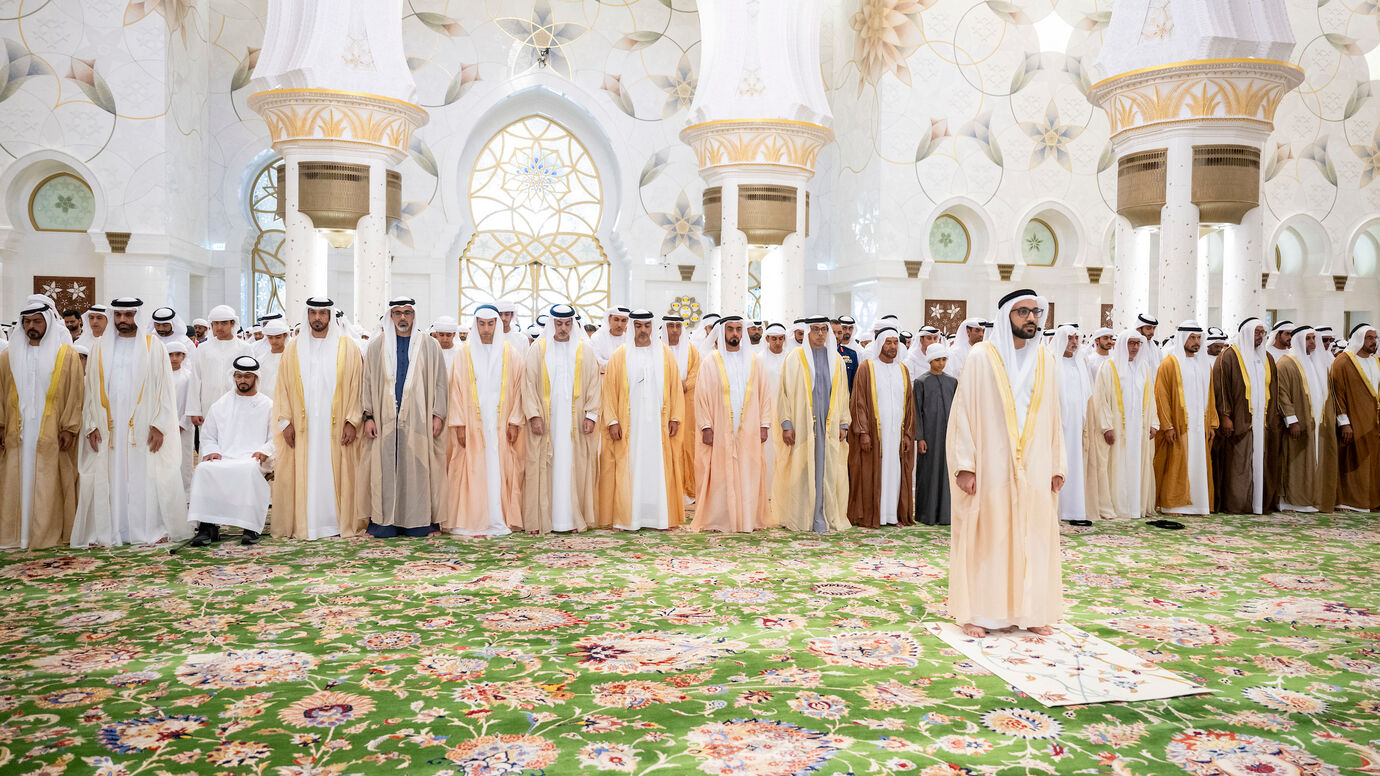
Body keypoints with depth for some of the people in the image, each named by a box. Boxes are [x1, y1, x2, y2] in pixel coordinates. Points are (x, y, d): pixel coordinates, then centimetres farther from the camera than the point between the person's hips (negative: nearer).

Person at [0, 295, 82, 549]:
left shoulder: (67, 355, 2)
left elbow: (75, 394, -2)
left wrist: (69, 428, -8)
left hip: (51, 433, -3)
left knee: (48, 485, -1)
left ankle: (49, 534, 6)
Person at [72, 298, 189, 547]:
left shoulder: (153, 346, 3)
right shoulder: (101, 347, 11)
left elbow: (165, 387, -1)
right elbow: (91, 388, 10)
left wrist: (159, 425, -9)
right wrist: (91, 425, 1)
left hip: (143, 425, -2)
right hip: (109, 425, 2)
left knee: (145, 477, 0)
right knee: (110, 478, 3)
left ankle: (151, 529, 7)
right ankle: (108, 531, 8)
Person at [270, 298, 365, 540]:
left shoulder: (347, 347, 4)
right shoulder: (293, 348, 10)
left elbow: (356, 386, 1)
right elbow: (283, 387, 9)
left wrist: (352, 421, -7)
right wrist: (285, 421, -1)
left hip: (335, 426, -1)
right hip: (303, 426, 2)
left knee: (335, 473, 1)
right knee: (304, 475, 1)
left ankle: (340, 522, 9)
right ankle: (304, 524, 7)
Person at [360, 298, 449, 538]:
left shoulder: (429, 346, 7)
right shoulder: (376, 347, 10)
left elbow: (440, 382, 6)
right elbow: (368, 383, 9)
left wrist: (438, 415, -2)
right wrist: (369, 416, 0)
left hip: (419, 419, -1)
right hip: (385, 419, 1)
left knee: (418, 469, 0)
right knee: (386, 470, 0)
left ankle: (418, 522, 6)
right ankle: (385, 523, 6)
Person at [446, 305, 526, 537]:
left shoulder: (510, 353, 6)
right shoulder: (464, 353, 5)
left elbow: (518, 388, 4)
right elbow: (457, 389, 2)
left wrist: (515, 421, -4)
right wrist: (459, 424, -5)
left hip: (501, 425, 0)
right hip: (472, 425, 0)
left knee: (500, 471, 0)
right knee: (471, 471, -2)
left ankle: (499, 521, 6)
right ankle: (470, 521, 4)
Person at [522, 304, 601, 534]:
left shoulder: (584, 350, 6)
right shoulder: (538, 350, 4)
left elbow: (594, 383, 4)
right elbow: (529, 383, 0)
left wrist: (591, 415, -5)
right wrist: (534, 415, -9)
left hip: (574, 420, 1)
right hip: (546, 420, -1)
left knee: (574, 467, 2)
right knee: (542, 467, 0)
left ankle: (573, 517, 9)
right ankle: (538, 519, 5)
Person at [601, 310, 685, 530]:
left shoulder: (665, 353, 7)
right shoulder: (620, 355, 3)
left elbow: (675, 387, 6)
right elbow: (609, 389, 1)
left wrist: (675, 417, -1)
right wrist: (612, 421, -7)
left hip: (658, 423, 1)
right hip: (629, 424, -1)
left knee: (658, 468, 2)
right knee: (629, 469, -1)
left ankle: (661, 516, 9)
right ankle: (629, 518, 4)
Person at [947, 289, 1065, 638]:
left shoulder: (1045, 361, 9)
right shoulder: (981, 357, -4)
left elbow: (1052, 417, 12)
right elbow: (963, 411, -6)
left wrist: (1057, 466, 7)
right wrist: (965, 465, -12)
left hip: (1034, 467, 4)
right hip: (991, 466, -4)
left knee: (1033, 537, 7)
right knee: (985, 536, 2)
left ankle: (1029, 610, 18)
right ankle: (977, 612, 11)